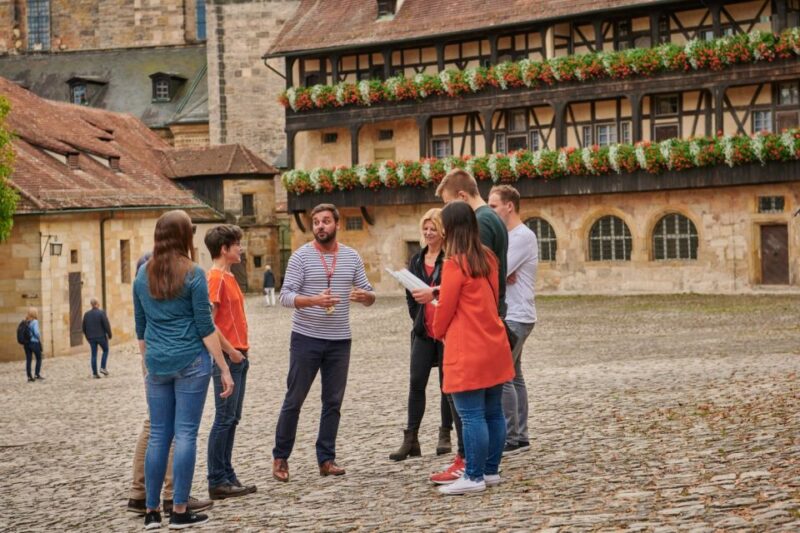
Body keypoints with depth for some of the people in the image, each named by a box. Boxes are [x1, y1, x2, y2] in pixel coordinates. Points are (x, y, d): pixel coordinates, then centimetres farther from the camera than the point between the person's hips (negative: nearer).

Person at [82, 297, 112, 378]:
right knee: (105, 350, 18)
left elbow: (83, 327, 9)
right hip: (101, 336, -4)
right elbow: (107, 325, -13)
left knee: (94, 355, 7)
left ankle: (94, 373, 5)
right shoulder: (101, 313, -12)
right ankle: (102, 367, 4)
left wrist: (87, 336, 21)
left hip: (91, 338, 4)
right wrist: (109, 335, 0)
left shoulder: (87, 314, 3)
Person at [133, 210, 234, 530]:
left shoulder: (143, 275, 8)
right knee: (185, 434, -1)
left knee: (158, 435, 9)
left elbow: (140, 328, 14)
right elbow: (205, 327, -8)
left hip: (158, 364, 5)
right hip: (191, 362, -5)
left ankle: (152, 512, 11)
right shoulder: (192, 274, -7)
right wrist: (224, 369, -4)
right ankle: (179, 512, 1)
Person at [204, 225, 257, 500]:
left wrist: (241, 349, 14)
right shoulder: (215, 278, -13)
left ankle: (227, 477, 17)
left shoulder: (228, 277, 16)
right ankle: (217, 482, 0)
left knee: (232, 418, 11)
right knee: (224, 419, -5)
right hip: (227, 357, -9)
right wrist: (230, 351, -18)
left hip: (238, 356, 9)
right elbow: (208, 322, -20)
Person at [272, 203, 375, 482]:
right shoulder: (301, 256, -4)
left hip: (340, 341, 3)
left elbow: (369, 295, 9)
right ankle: (280, 457, 13)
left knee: (333, 401, 7)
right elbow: (285, 295, -11)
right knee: (294, 399, 2)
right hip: (306, 338, -3)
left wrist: (364, 296, -16)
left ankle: (326, 459, 16)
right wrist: (313, 300, -29)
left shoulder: (352, 257, 7)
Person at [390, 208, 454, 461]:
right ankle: (411, 439, 2)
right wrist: (418, 318, 9)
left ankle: (445, 435, 18)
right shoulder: (417, 260, 12)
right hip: (423, 331, 5)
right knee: (416, 382, 0)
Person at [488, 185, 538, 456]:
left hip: (516, 318, -10)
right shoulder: (506, 235, 17)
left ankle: (510, 439, -8)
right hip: (509, 317, 10)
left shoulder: (522, 236, -14)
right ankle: (519, 437, 14)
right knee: (512, 376, 10)